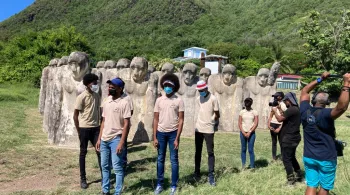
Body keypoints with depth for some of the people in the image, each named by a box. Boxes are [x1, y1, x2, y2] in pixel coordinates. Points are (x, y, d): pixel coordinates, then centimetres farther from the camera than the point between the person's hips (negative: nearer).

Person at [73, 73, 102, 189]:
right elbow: (75, 116, -9)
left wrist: (98, 125, 11)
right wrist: (79, 131, -6)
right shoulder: (81, 97, -12)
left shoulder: (97, 96, 6)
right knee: (83, 153, 7)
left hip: (95, 128, 5)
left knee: (100, 151, 4)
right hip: (84, 128, -5)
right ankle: (83, 179, 18)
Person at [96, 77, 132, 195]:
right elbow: (104, 121, 14)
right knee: (104, 166, 15)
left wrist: (122, 142, -18)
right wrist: (99, 139, 11)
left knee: (117, 168, 0)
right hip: (104, 139, 7)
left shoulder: (125, 102, -11)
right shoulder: (107, 100, 9)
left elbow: (126, 124, -13)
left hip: (116, 139, -7)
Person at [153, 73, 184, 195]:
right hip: (161, 133, 3)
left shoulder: (179, 101, -5)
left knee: (174, 160, 5)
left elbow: (181, 120, -6)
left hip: (173, 133, -2)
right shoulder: (159, 100, 2)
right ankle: (159, 185, 22)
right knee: (160, 159, 10)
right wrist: (154, 137, 0)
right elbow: (156, 119, 4)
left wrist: (177, 138, -11)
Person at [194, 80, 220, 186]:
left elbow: (217, 115, -4)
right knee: (198, 152, 12)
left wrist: (210, 122, 8)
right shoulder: (198, 99, 7)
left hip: (208, 129, -5)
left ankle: (211, 176, 4)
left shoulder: (213, 99, -9)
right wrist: (204, 122, 7)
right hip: (198, 129, 5)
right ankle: (197, 172, 24)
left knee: (210, 152, -1)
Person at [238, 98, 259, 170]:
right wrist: (243, 133, -7)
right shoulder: (242, 112, 5)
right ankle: (243, 166, 14)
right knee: (243, 149, 6)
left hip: (251, 133, -2)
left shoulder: (254, 112, 0)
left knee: (251, 150, -3)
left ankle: (252, 166, 5)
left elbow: (256, 124, -4)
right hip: (243, 133, 2)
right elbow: (239, 123, 4)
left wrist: (249, 133, -10)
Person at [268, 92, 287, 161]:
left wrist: (279, 128, -16)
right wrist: (268, 124, 0)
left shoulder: (283, 106, -8)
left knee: (281, 142, -1)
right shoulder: (274, 105, 9)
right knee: (274, 142, 11)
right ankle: (274, 157, 17)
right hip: (273, 125, 5)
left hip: (280, 125, -5)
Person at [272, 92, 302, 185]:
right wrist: (280, 109, 14)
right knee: (292, 157, 21)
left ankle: (291, 179, 2)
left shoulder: (291, 109, -22)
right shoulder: (296, 109, 12)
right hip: (294, 137, 10)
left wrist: (275, 111, -5)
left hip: (289, 138, -10)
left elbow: (280, 119, -21)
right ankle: (299, 175, 29)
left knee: (286, 159, -2)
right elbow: (285, 117, 18)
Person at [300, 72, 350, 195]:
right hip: (326, 158, -4)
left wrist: (320, 79, 12)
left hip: (309, 157, 5)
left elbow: (304, 91, 10)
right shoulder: (325, 114, -20)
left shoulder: (305, 111, -4)